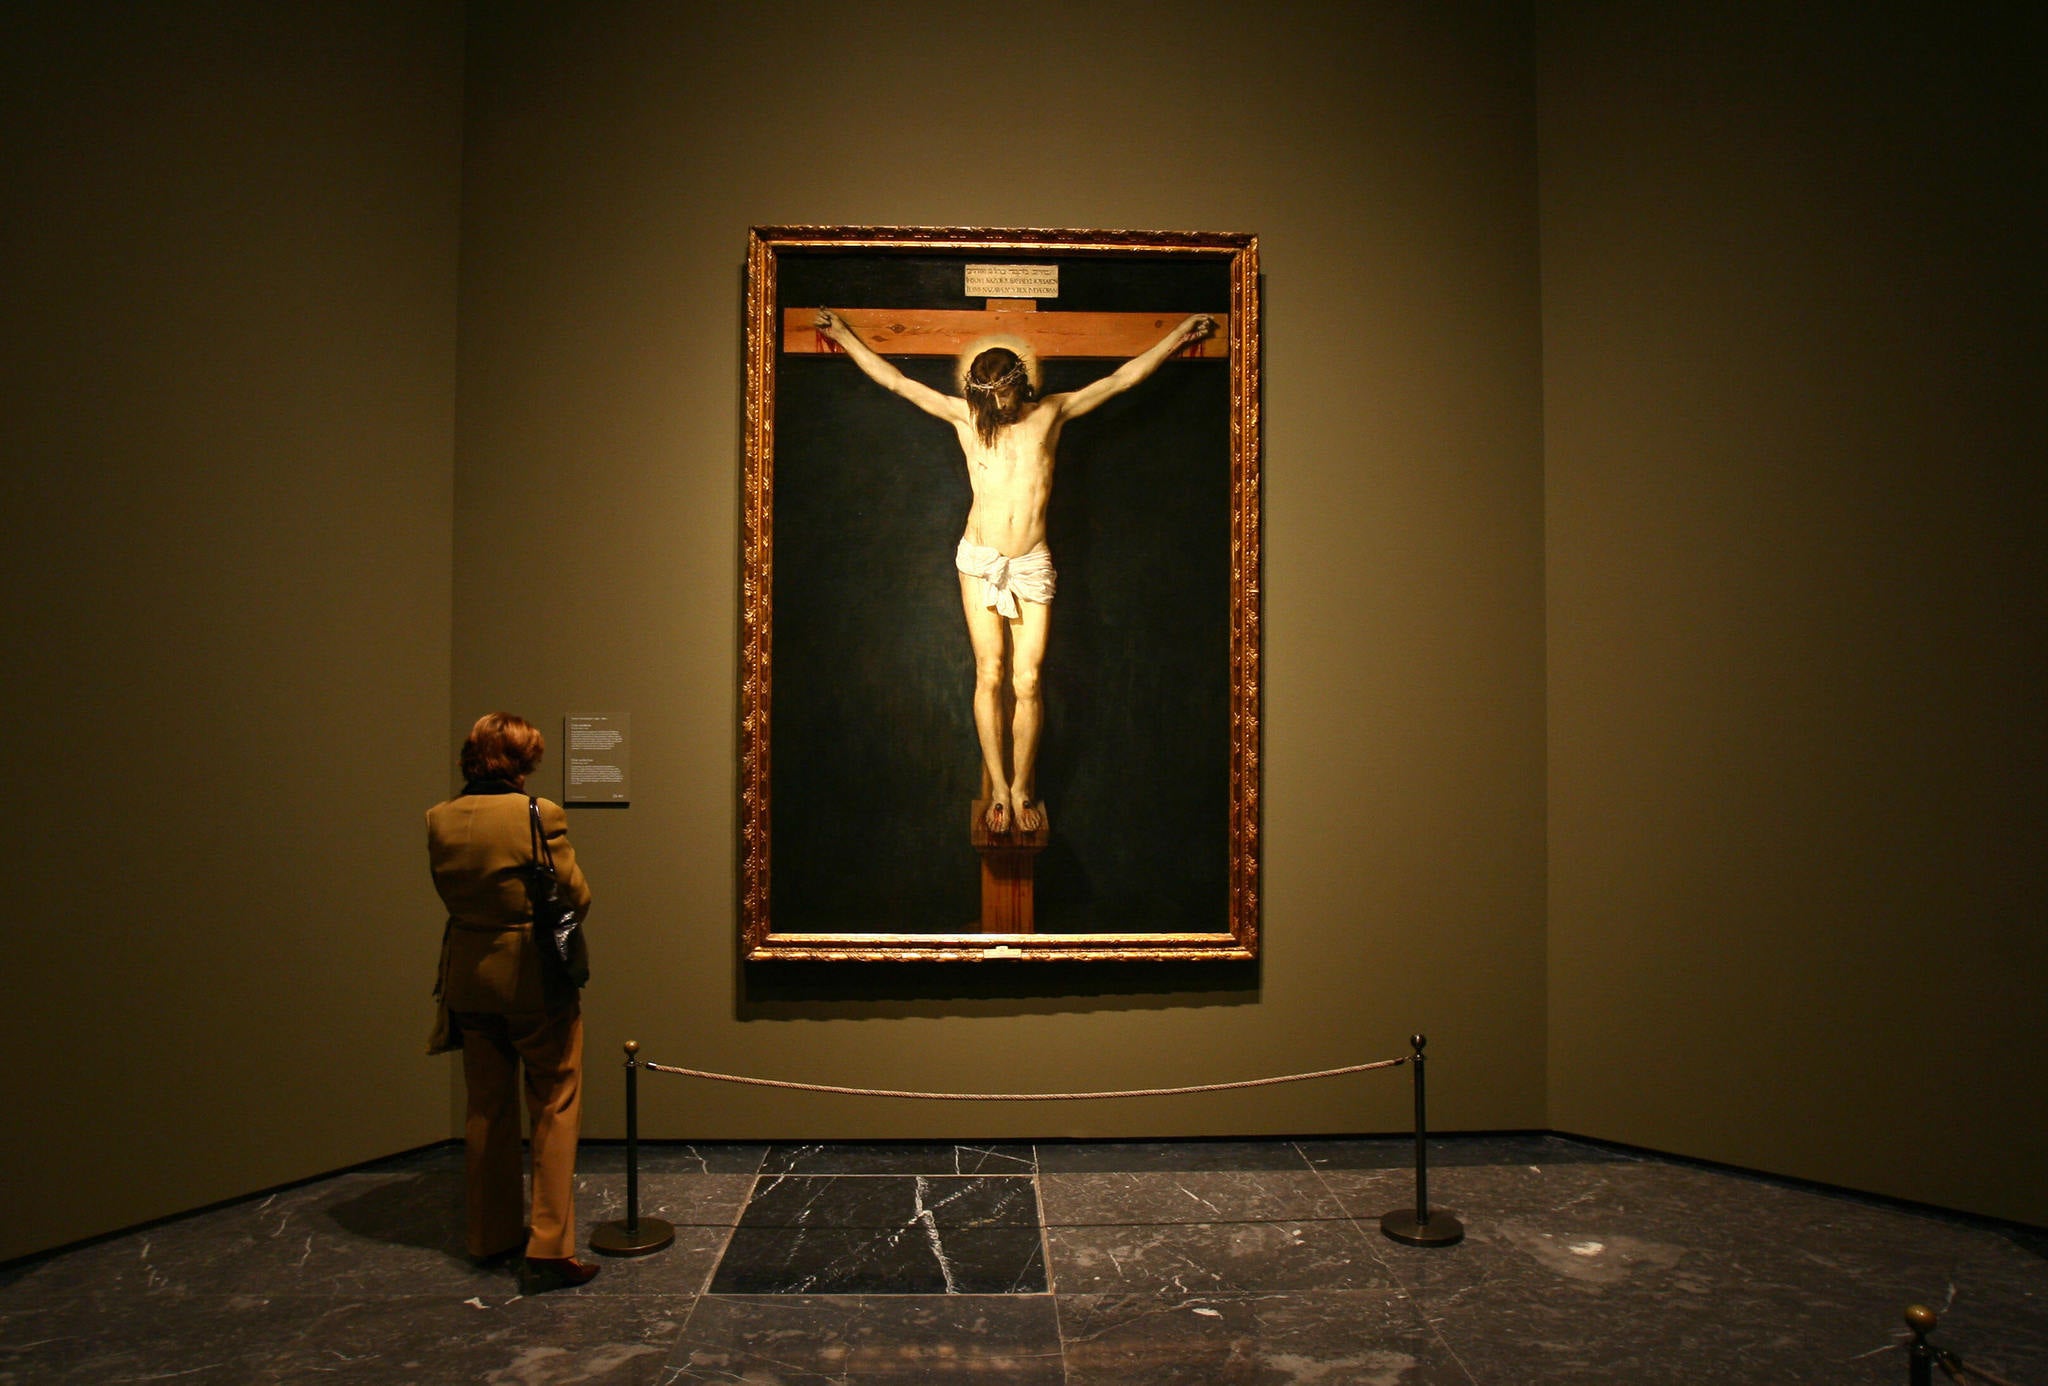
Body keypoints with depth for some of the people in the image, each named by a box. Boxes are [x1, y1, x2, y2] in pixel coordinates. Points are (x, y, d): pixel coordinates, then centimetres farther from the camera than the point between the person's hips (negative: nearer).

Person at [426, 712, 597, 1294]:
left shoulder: (439, 820, -3)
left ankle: (492, 1235, 29)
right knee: (554, 1111, 5)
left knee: (487, 1110, 18)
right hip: (536, 978, -5)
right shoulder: (540, 815, -17)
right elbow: (577, 897, -11)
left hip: (468, 978, 5)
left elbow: (449, 892, 6)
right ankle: (548, 1250, 3)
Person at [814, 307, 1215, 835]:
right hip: (980, 560, 0)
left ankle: (1022, 788, 9)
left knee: (1027, 682, -4)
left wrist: (1180, 333, 11)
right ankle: (998, 789, 8)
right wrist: (843, 335, 12)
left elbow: (1123, 377, 8)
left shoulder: (1050, 413, 3)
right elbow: (894, 380, 9)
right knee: (989, 676, -1)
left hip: (1032, 563, 0)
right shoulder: (965, 416, 3)